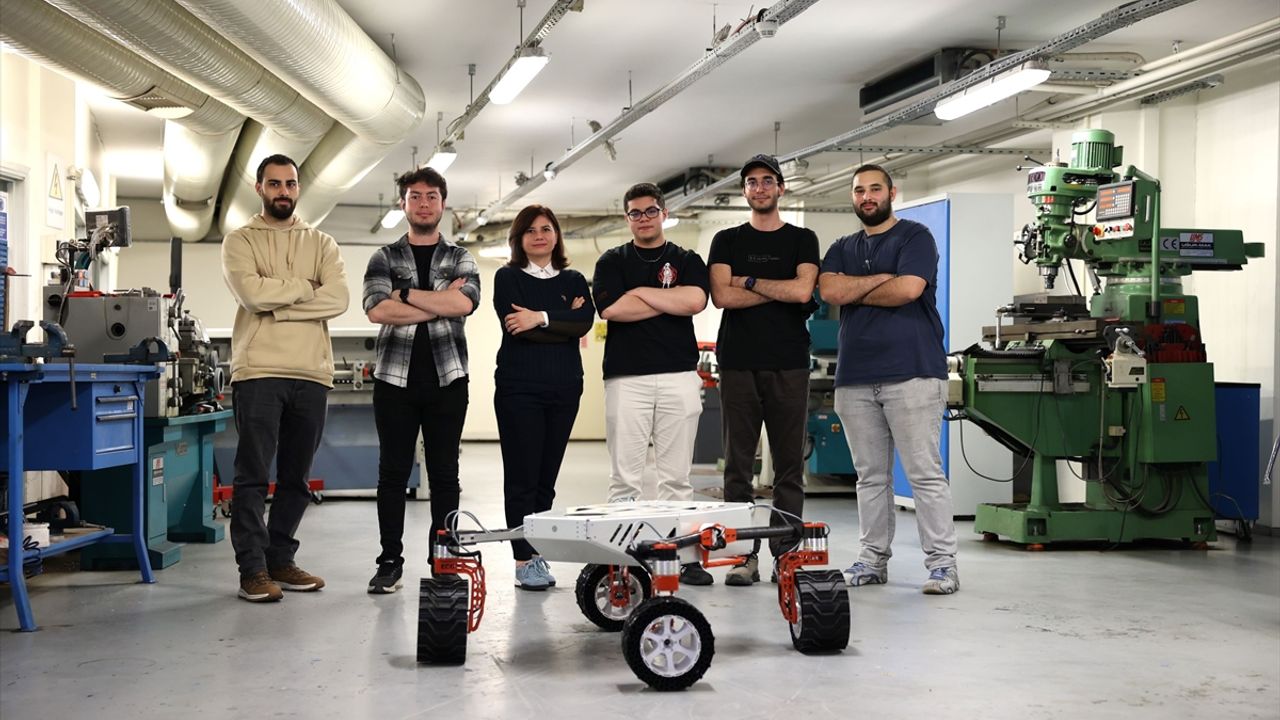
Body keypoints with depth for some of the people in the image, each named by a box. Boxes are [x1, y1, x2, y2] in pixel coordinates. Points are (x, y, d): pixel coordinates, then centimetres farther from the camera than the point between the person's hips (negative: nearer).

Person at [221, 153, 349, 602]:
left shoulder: (321, 243, 14)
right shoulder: (240, 241, 6)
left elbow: (337, 299, -3)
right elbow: (252, 292, -13)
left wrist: (276, 305, -9)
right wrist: (305, 288, -4)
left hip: (312, 374, 4)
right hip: (258, 371, -3)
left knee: (296, 478, 9)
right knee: (253, 476, -4)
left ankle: (280, 561, 20)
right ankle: (253, 569, 0)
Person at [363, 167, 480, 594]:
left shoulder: (460, 258, 10)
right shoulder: (384, 258, 8)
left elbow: (465, 303, -11)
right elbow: (377, 310, -11)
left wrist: (405, 293, -10)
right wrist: (441, 302, -11)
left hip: (447, 379, 0)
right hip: (395, 378, 0)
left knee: (444, 474, 4)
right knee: (393, 472, 3)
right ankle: (390, 561, 10)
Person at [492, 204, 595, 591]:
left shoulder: (574, 280, 16)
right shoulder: (507, 278, 7)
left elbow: (585, 321, -3)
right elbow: (514, 325, -10)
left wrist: (541, 318, -14)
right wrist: (564, 322, -7)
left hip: (564, 388, 3)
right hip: (519, 387, -3)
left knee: (546, 477, 4)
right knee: (522, 476, -6)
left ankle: (537, 553, 11)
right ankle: (525, 561, -3)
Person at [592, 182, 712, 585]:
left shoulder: (687, 261, 15)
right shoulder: (613, 261, 13)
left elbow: (695, 301, -6)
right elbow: (611, 308, -5)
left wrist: (642, 292, -1)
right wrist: (672, 301, -1)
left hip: (679, 375, 1)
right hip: (626, 378, -1)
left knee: (676, 476, 3)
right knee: (625, 476, -3)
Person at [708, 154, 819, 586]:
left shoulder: (802, 240, 11)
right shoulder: (727, 241, 13)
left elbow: (803, 291, -7)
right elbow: (721, 296, -3)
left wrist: (748, 281, -2)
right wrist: (779, 289, -3)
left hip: (788, 364, 0)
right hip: (738, 363, 1)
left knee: (789, 464, 0)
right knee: (738, 464, 0)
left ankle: (785, 553, 5)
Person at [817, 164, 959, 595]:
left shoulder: (915, 237, 4)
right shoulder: (842, 249, 20)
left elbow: (909, 288, -13)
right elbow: (828, 290, 1)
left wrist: (854, 292, 0)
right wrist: (881, 279, -5)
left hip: (911, 373, -5)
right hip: (855, 378, 5)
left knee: (925, 474, -6)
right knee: (870, 476, 9)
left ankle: (942, 563, -3)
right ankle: (873, 559, 15)